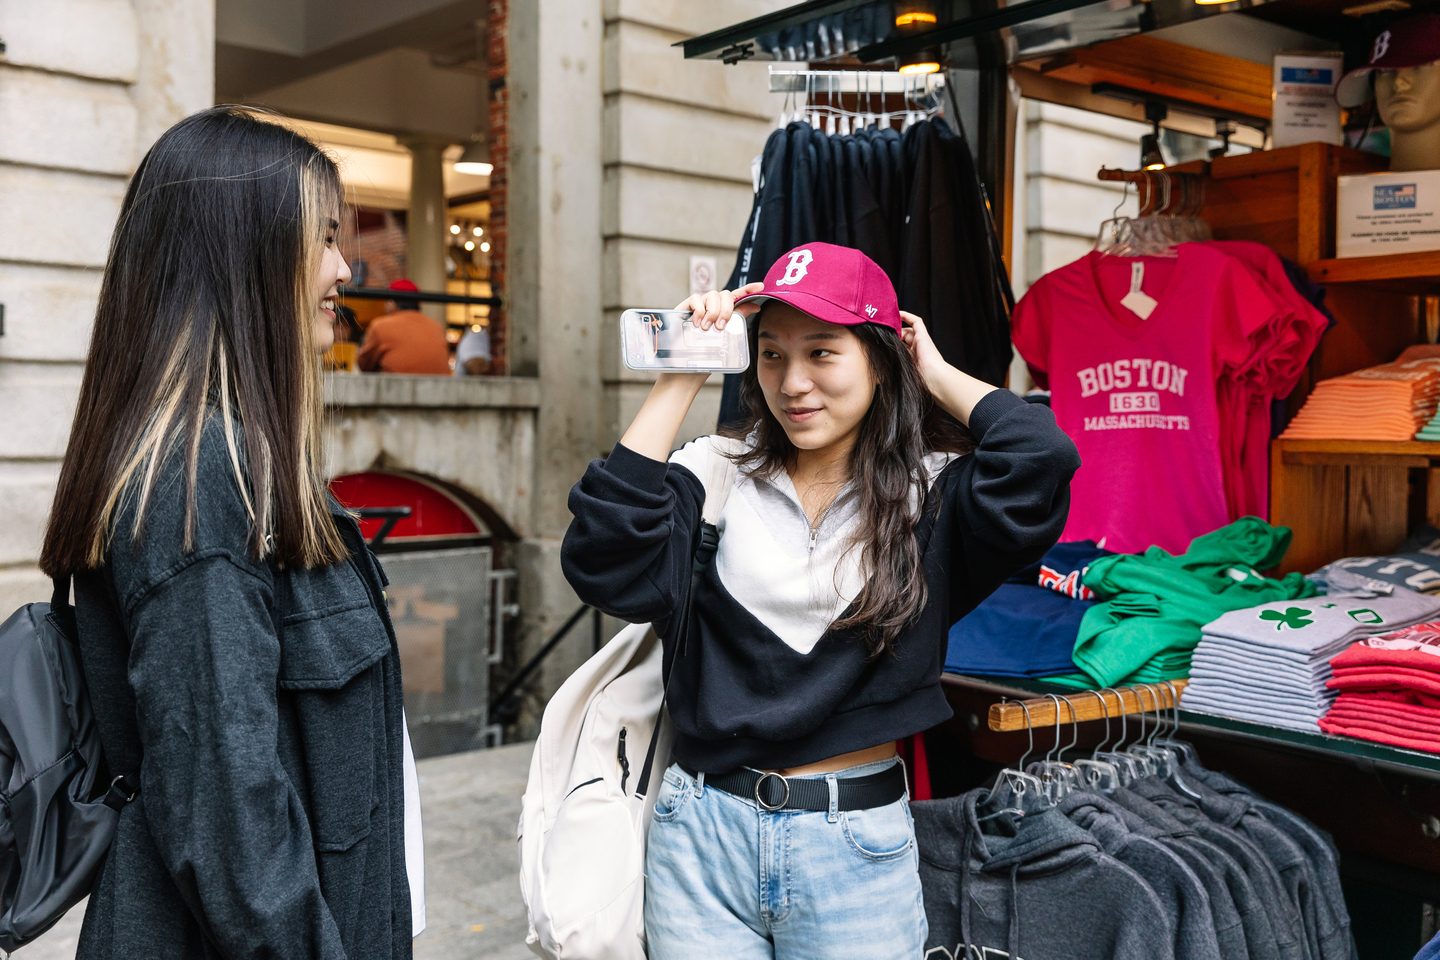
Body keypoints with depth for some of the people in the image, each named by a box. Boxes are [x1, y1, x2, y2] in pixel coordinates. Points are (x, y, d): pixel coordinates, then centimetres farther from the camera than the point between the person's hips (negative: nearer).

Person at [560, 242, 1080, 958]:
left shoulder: (932, 491, -3)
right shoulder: (714, 473, 0)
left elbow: (1040, 460, -23)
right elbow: (607, 566, -15)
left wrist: (938, 378, -4)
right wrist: (679, 382, -11)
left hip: (856, 846, -1)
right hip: (702, 839, 1)